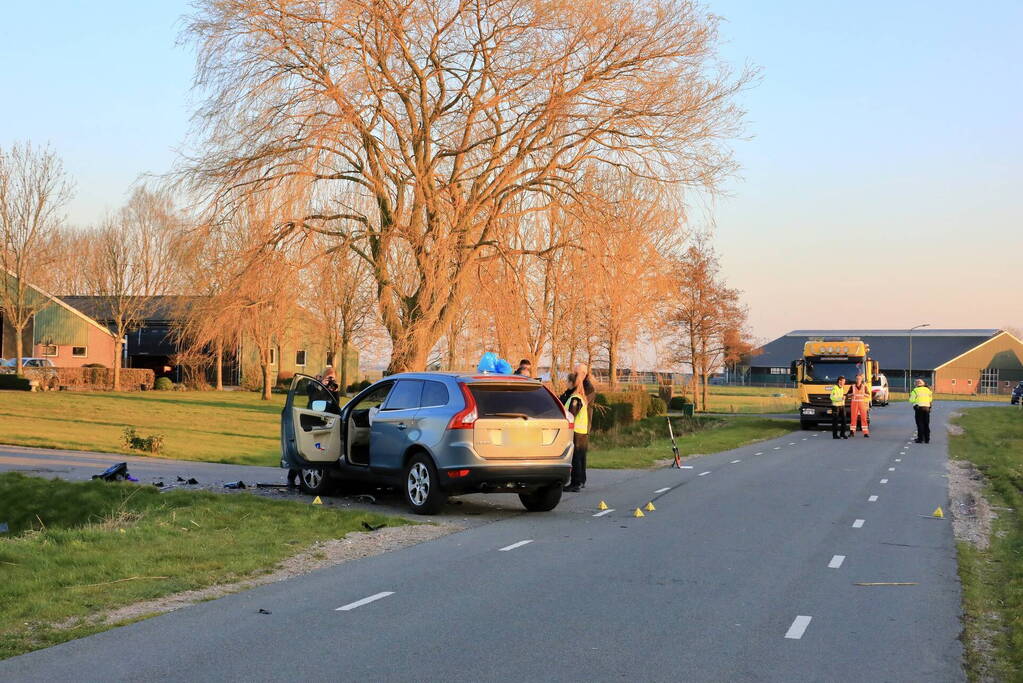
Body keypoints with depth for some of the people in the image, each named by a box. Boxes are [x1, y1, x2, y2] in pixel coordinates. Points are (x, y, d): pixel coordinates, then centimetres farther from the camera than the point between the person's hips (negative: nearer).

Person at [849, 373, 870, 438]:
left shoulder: (864, 387, 3)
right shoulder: (853, 386, 5)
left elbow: (868, 395, 2)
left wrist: (864, 394, -17)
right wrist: (852, 394, -11)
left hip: (862, 403, -1)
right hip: (854, 403, 1)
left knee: (863, 418, -5)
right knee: (853, 417, 0)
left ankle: (866, 433, -5)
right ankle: (852, 432, 9)